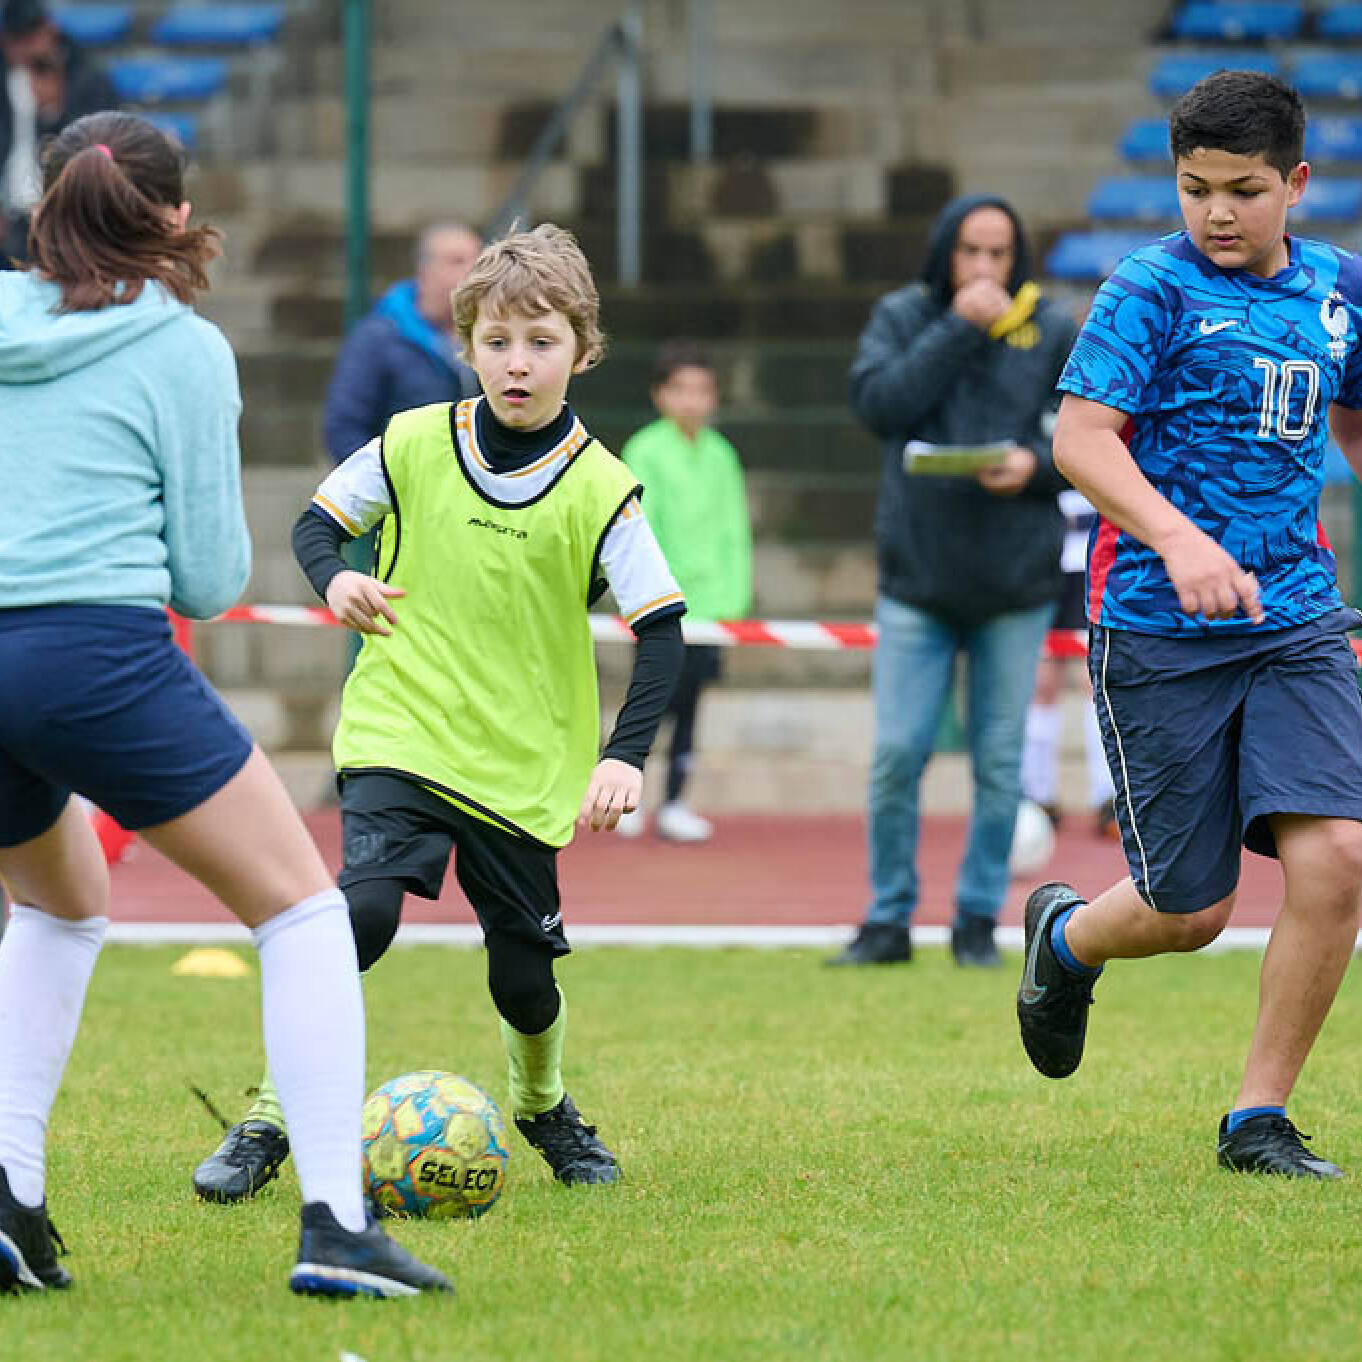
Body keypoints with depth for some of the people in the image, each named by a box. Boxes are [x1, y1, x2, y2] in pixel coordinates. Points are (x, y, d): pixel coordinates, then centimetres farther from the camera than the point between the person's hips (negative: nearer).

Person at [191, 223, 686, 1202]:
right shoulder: (413, 445, -3)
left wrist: (626, 755, -22)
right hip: (401, 730, 0)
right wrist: (335, 579, -13)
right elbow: (318, 522, 10)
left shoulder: (599, 490, -9)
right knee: (367, 908, -23)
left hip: (526, 763, 0)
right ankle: (272, 1120, -13)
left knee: (522, 976, 5)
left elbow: (662, 629, -10)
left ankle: (542, 1104, 38)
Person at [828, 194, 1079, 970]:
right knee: (897, 755, -2)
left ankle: (980, 919, 15)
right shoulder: (902, 318, 3)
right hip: (918, 577, 0)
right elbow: (878, 404, -13)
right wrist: (957, 329, -15)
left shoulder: (1052, 331, 2)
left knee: (999, 761, 4)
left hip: (1016, 584, 0)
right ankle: (889, 920, 9)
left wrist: (1039, 464, -16)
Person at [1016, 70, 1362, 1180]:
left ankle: (1259, 1119, 1)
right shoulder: (1153, 288, -7)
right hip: (1159, 631, -4)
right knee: (1191, 911, 2)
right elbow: (1080, 435, -16)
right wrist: (1178, 539, -30)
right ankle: (1066, 937, 39)